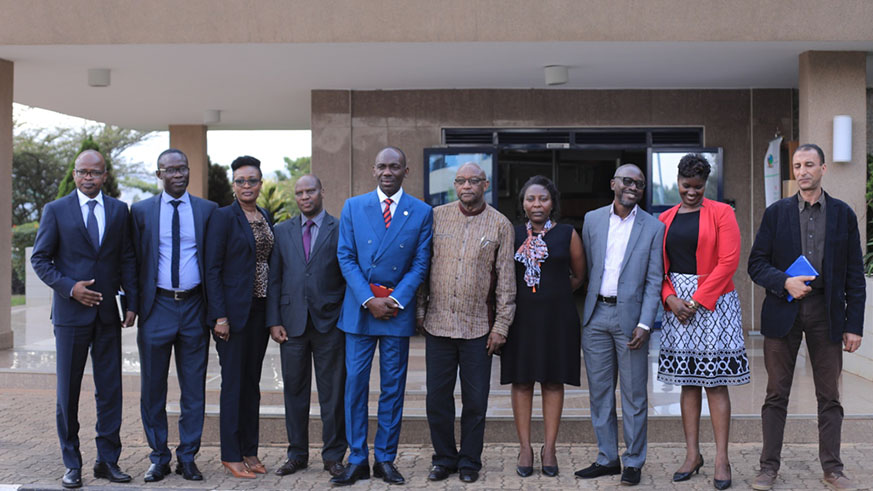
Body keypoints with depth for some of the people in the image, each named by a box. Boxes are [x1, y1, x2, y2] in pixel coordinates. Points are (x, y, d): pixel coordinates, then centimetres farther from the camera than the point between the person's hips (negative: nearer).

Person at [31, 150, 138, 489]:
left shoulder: (119, 210, 8)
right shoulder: (56, 210, 1)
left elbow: (127, 259, 9)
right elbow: (40, 259, 1)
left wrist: (132, 303, 2)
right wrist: (69, 287, -13)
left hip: (108, 314, 2)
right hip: (71, 312, -2)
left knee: (110, 389, 4)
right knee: (68, 391, 5)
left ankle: (108, 460, 14)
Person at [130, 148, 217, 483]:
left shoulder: (208, 210, 5)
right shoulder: (141, 211, 5)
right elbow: (135, 261, 6)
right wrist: (134, 304, 0)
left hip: (194, 308, 0)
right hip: (157, 307, 0)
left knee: (194, 389, 6)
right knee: (153, 389, 7)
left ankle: (187, 458, 17)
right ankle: (159, 458, 20)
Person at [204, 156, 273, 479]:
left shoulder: (266, 218, 12)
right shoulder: (223, 217, -7)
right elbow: (212, 269, -10)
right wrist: (219, 316, -16)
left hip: (260, 309, 6)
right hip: (234, 310, -6)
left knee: (252, 382, 12)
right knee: (233, 382, 0)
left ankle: (250, 451, 20)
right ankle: (231, 455, 10)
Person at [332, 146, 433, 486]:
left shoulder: (422, 213, 2)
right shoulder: (353, 207, 4)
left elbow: (420, 263, 0)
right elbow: (346, 257, 0)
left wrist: (395, 300, -12)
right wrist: (369, 300, -10)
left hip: (398, 310, 0)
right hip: (359, 309, 1)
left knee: (393, 387, 6)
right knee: (355, 384, 2)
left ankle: (385, 460, 16)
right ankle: (357, 460, 11)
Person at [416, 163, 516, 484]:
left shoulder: (500, 225, 1)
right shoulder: (436, 217, 5)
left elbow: (506, 280, 1)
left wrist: (501, 325, -3)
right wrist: (419, 311, 6)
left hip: (478, 327, -1)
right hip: (437, 323, 1)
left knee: (475, 401, 5)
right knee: (437, 398, 7)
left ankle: (469, 462, 21)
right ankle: (444, 459, 23)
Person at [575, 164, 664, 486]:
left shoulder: (653, 227, 0)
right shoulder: (592, 220, 8)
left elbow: (654, 281, -2)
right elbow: (587, 268, 10)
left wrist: (644, 324, -11)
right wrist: (587, 310, 5)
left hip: (630, 316, -3)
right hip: (596, 315, 3)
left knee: (634, 395, 3)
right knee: (599, 391, 9)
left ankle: (633, 462, 15)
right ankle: (607, 459, 20)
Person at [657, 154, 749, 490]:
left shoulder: (721, 213, -1)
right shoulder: (665, 219, 12)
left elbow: (728, 261, -8)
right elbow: (658, 266, 10)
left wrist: (697, 299, -12)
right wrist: (670, 298, -7)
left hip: (712, 303, -4)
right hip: (676, 304, 4)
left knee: (715, 382, -3)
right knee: (688, 381, 8)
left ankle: (722, 459, 3)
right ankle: (692, 455, 14)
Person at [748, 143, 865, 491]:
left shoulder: (843, 214, 6)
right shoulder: (776, 212, 5)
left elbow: (854, 275, 5)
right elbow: (756, 264, 3)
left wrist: (854, 325, 0)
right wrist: (784, 282, -16)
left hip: (826, 311, 0)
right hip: (783, 310, 0)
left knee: (829, 395, 6)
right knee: (776, 393, 5)